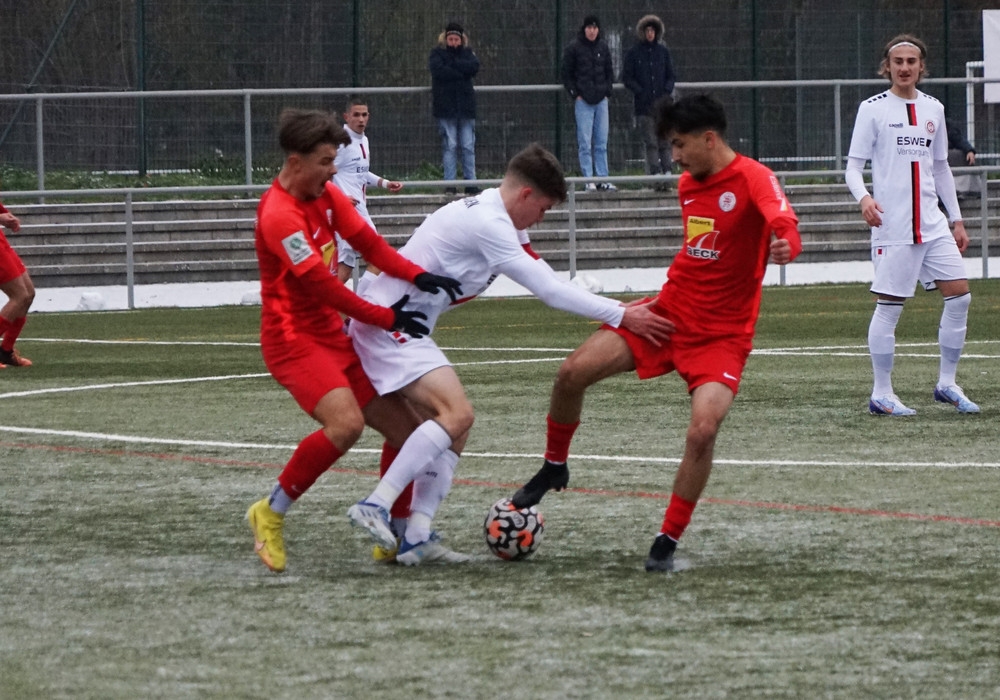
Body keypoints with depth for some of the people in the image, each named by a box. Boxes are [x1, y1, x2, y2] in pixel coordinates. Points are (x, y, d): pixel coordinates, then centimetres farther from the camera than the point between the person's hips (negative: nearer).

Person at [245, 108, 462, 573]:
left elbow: (367, 243, 3)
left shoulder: (326, 197, 8)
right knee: (346, 422, -31)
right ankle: (272, 512, -15)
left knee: (406, 430, 4)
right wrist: (386, 318, -16)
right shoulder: (278, 216, -20)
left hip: (333, 339, 9)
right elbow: (321, 286, -22)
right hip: (294, 339, -9)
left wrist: (416, 275, -15)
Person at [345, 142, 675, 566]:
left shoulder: (495, 218, 15)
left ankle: (416, 538, -1)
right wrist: (621, 316, -15)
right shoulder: (488, 224, -18)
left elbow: (541, 279, 18)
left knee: (454, 426, 8)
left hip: (401, 328, 11)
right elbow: (548, 290, -19)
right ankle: (377, 506, -24)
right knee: (456, 413, -22)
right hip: (388, 324, -11)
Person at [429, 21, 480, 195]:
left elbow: (474, 67, -5)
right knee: (449, 146, -6)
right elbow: (438, 70, -13)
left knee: (468, 146, 1)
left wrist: (453, 63, -9)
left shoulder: (467, 53, 14)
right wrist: (461, 73, -8)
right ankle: (449, 183, -4)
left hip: (466, 106, 3)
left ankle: (470, 182, 3)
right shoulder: (437, 53, 6)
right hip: (446, 107, -3)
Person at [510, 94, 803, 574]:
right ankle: (554, 467, 20)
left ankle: (667, 543, -9)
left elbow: (783, 223, -36)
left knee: (703, 429, -25)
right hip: (671, 311, 6)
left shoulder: (752, 179, -15)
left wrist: (785, 244, -59)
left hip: (722, 335, -6)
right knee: (573, 372, -6)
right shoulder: (688, 184, 8)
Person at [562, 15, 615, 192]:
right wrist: (575, 94, -6)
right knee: (585, 142, -4)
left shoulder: (603, 47, 9)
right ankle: (588, 179, -2)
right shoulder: (574, 48, -2)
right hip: (583, 101, -4)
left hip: (601, 100, 4)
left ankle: (603, 179, 8)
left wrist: (607, 91, 6)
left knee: (602, 142, 5)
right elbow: (566, 74, 2)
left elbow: (609, 71, 18)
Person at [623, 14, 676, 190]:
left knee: (664, 142, -1)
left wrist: (667, 92, -2)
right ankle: (655, 175, -8)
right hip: (644, 106, -2)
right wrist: (640, 93, -8)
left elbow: (671, 76, 15)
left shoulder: (663, 52, 12)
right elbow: (627, 78, 4)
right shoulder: (633, 53, 5)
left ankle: (666, 173, -1)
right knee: (651, 143, -6)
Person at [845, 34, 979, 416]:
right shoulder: (872, 109, -2)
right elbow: (853, 166, -4)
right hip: (892, 225, -5)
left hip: (932, 223, 6)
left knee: (959, 295, -1)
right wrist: (863, 197, -25)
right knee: (889, 306, -4)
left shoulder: (932, 109, 14)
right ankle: (881, 394, 5)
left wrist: (956, 219, 19)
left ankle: (946, 384, 10)